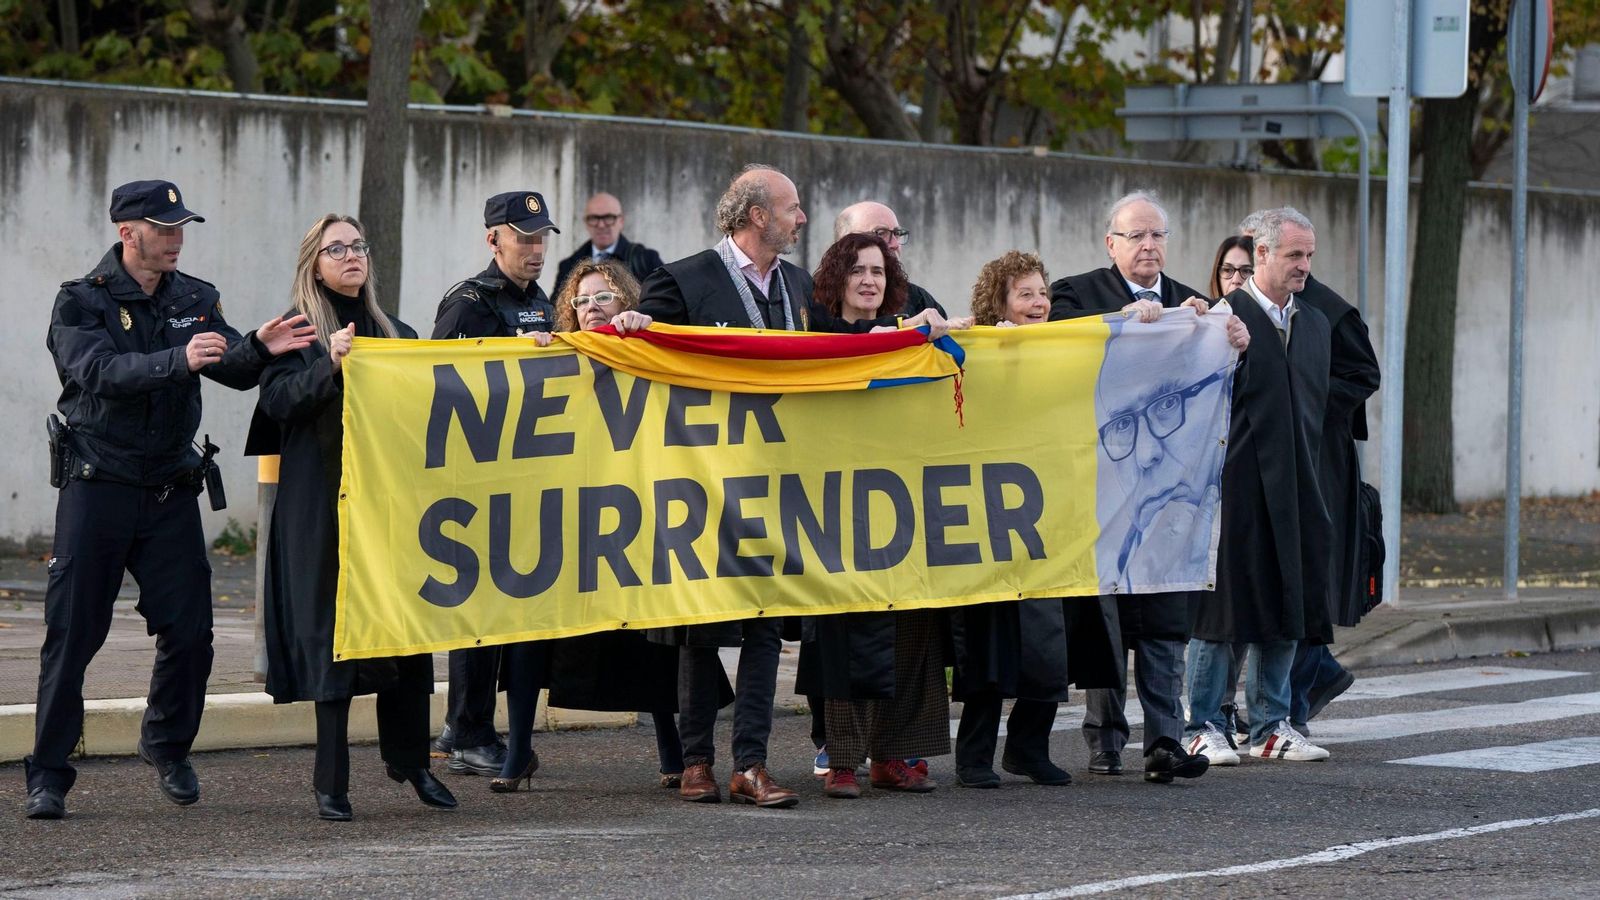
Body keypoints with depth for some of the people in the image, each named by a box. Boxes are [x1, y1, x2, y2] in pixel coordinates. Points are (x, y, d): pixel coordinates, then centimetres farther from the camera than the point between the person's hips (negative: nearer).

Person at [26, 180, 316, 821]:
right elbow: (101, 372, -23)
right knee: (72, 633, -4)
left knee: (190, 629, 1)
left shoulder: (195, 300, 8)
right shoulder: (81, 302, -6)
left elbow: (234, 371, -2)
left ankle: (167, 745, 25)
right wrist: (179, 361, -36)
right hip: (97, 486, -4)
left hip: (171, 490, 4)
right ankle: (48, 776, 2)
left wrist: (259, 349, -25)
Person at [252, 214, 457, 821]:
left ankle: (410, 759, 13)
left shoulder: (397, 335, 19)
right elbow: (277, 400, -10)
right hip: (323, 505, -4)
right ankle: (331, 781, -2)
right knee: (330, 631, -5)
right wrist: (330, 365, -24)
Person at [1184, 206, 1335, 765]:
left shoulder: (1315, 325, 15)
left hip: (1293, 491, 6)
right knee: (1222, 609, -2)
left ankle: (1270, 727, 16)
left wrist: (1309, 481, 10)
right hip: (1235, 488, -6)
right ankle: (1202, 726, 5)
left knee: (1286, 610, 8)